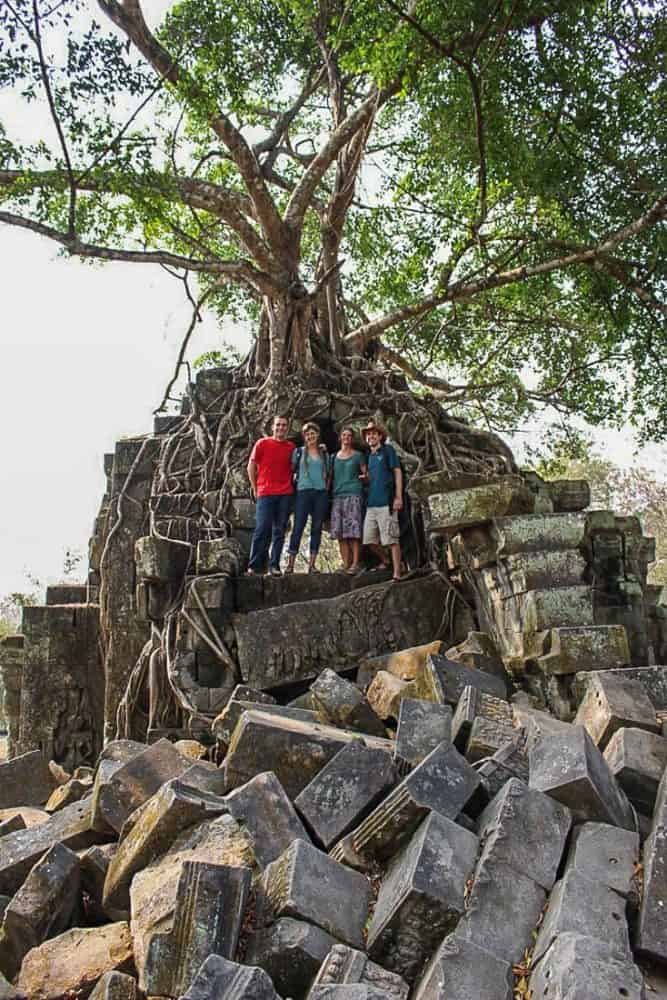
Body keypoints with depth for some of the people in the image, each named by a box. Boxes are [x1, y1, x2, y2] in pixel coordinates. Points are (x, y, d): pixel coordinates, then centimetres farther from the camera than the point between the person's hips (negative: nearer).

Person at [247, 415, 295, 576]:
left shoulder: (292, 447, 11)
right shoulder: (262, 443, 4)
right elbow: (251, 467, 5)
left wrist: (291, 485, 5)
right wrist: (255, 489, 2)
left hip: (285, 494, 3)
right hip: (265, 493, -3)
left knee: (279, 531, 3)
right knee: (262, 529, -6)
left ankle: (275, 565, 7)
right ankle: (254, 565, 0)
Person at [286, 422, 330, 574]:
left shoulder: (324, 453, 15)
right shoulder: (299, 452, 8)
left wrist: (327, 488, 9)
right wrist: (293, 483, -2)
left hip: (321, 493, 3)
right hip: (303, 492, -3)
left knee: (317, 528, 1)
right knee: (298, 527, -8)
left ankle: (312, 564, 5)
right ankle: (290, 564, -6)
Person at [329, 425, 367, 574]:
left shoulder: (358, 456, 9)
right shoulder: (334, 456, 17)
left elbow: (366, 474, 12)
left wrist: (363, 477, -8)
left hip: (353, 494, -3)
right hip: (338, 495, 4)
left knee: (353, 531, -11)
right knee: (340, 533, -1)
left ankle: (355, 564, -11)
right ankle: (345, 564, 2)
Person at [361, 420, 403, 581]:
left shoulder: (388, 450, 4)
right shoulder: (369, 456, 21)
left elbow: (397, 472, -3)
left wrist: (399, 497, -11)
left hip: (386, 501, -7)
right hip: (371, 503, 7)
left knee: (391, 539, -8)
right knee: (369, 539, 7)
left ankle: (396, 574, -6)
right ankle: (385, 561, 29)